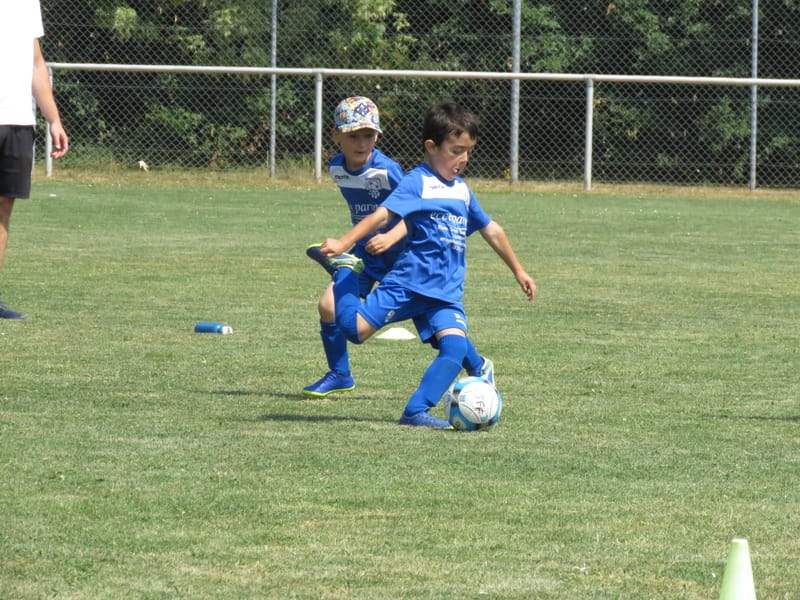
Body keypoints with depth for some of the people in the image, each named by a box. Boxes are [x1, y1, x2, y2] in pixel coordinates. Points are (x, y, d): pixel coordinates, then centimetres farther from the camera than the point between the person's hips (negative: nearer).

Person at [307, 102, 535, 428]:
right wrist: (343, 243, -32)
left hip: (446, 293, 6)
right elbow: (383, 214, -18)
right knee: (355, 329, -12)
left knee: (456, 348, -16)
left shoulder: (462, 190, 17)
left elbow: (491, 230, 30)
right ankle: (344, 268, 14)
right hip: (408, 282, -6)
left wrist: (518, 271, 36)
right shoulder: (418, 182, -6)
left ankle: (417, 411, -14)